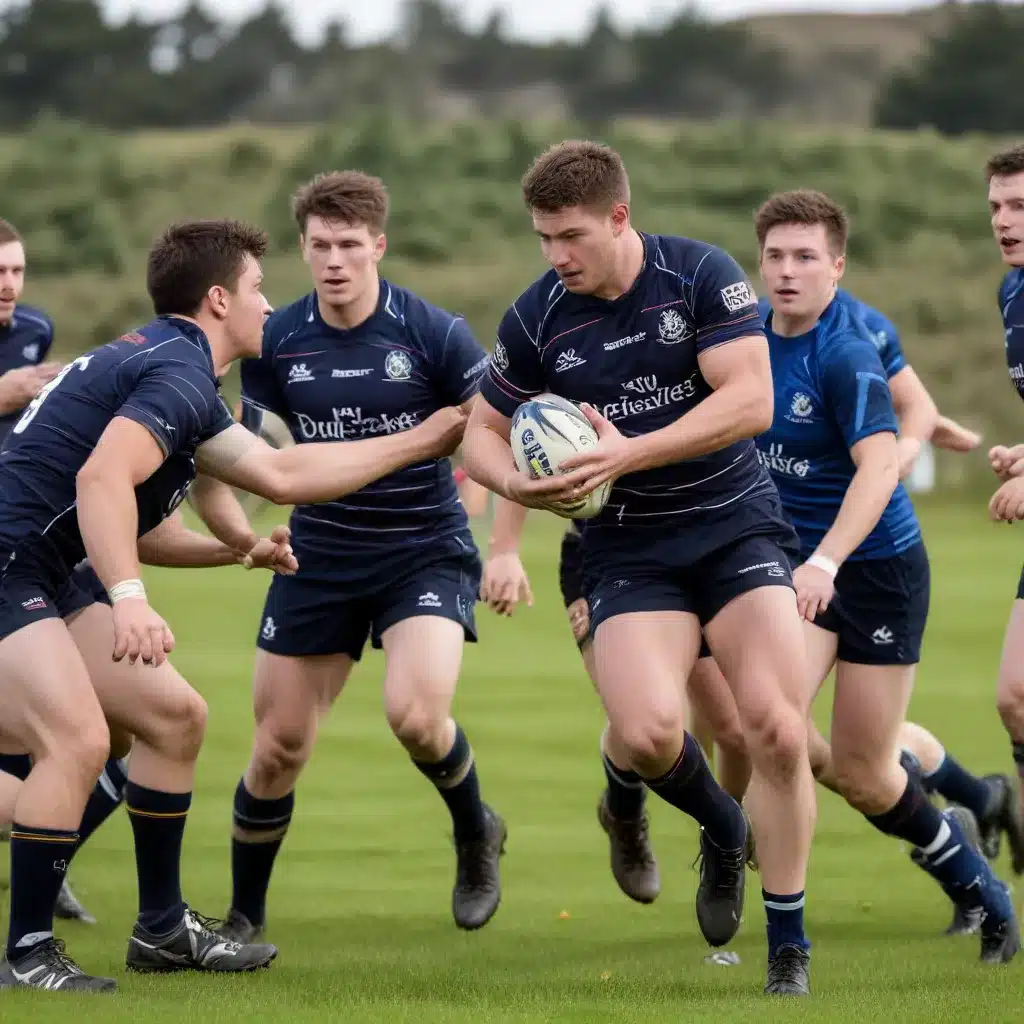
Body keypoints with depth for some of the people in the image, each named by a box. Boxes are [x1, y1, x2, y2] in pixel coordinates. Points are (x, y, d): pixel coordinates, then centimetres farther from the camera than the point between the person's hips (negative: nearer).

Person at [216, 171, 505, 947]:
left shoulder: (435, 334, -12)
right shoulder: (276, 342, -3)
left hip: (425, 552, -3)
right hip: (321, 557, 3)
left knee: (416, 713, -25)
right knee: (278, 745, 2)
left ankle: (475, 834, 7)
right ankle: (244, 919, 20)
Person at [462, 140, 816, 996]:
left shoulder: (702, 275, -10)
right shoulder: (538, 318, -3)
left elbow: (750, 400, -18)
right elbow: (483, 431, 9)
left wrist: (630, 452, -26)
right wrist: (515, 481, -14)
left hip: (734, 523, -1)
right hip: (629, 547, 1)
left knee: (776, 729, -15)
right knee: (646, 732, -23)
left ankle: (789, 948, 2)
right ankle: (722, 830, 13)